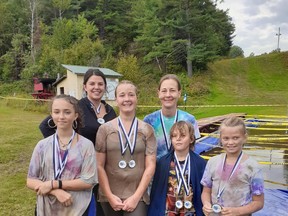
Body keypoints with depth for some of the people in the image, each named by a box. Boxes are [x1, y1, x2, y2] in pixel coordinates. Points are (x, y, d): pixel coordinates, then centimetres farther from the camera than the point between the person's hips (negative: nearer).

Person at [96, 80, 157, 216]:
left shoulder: (147, 130, 1)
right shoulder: (105, 129, 0)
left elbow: (150, 166, -2)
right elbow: (99, 166, -1)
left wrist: (136, 196, -7)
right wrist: (110, 196, -6)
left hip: (137, 197, 0)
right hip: (109, 197, 1)